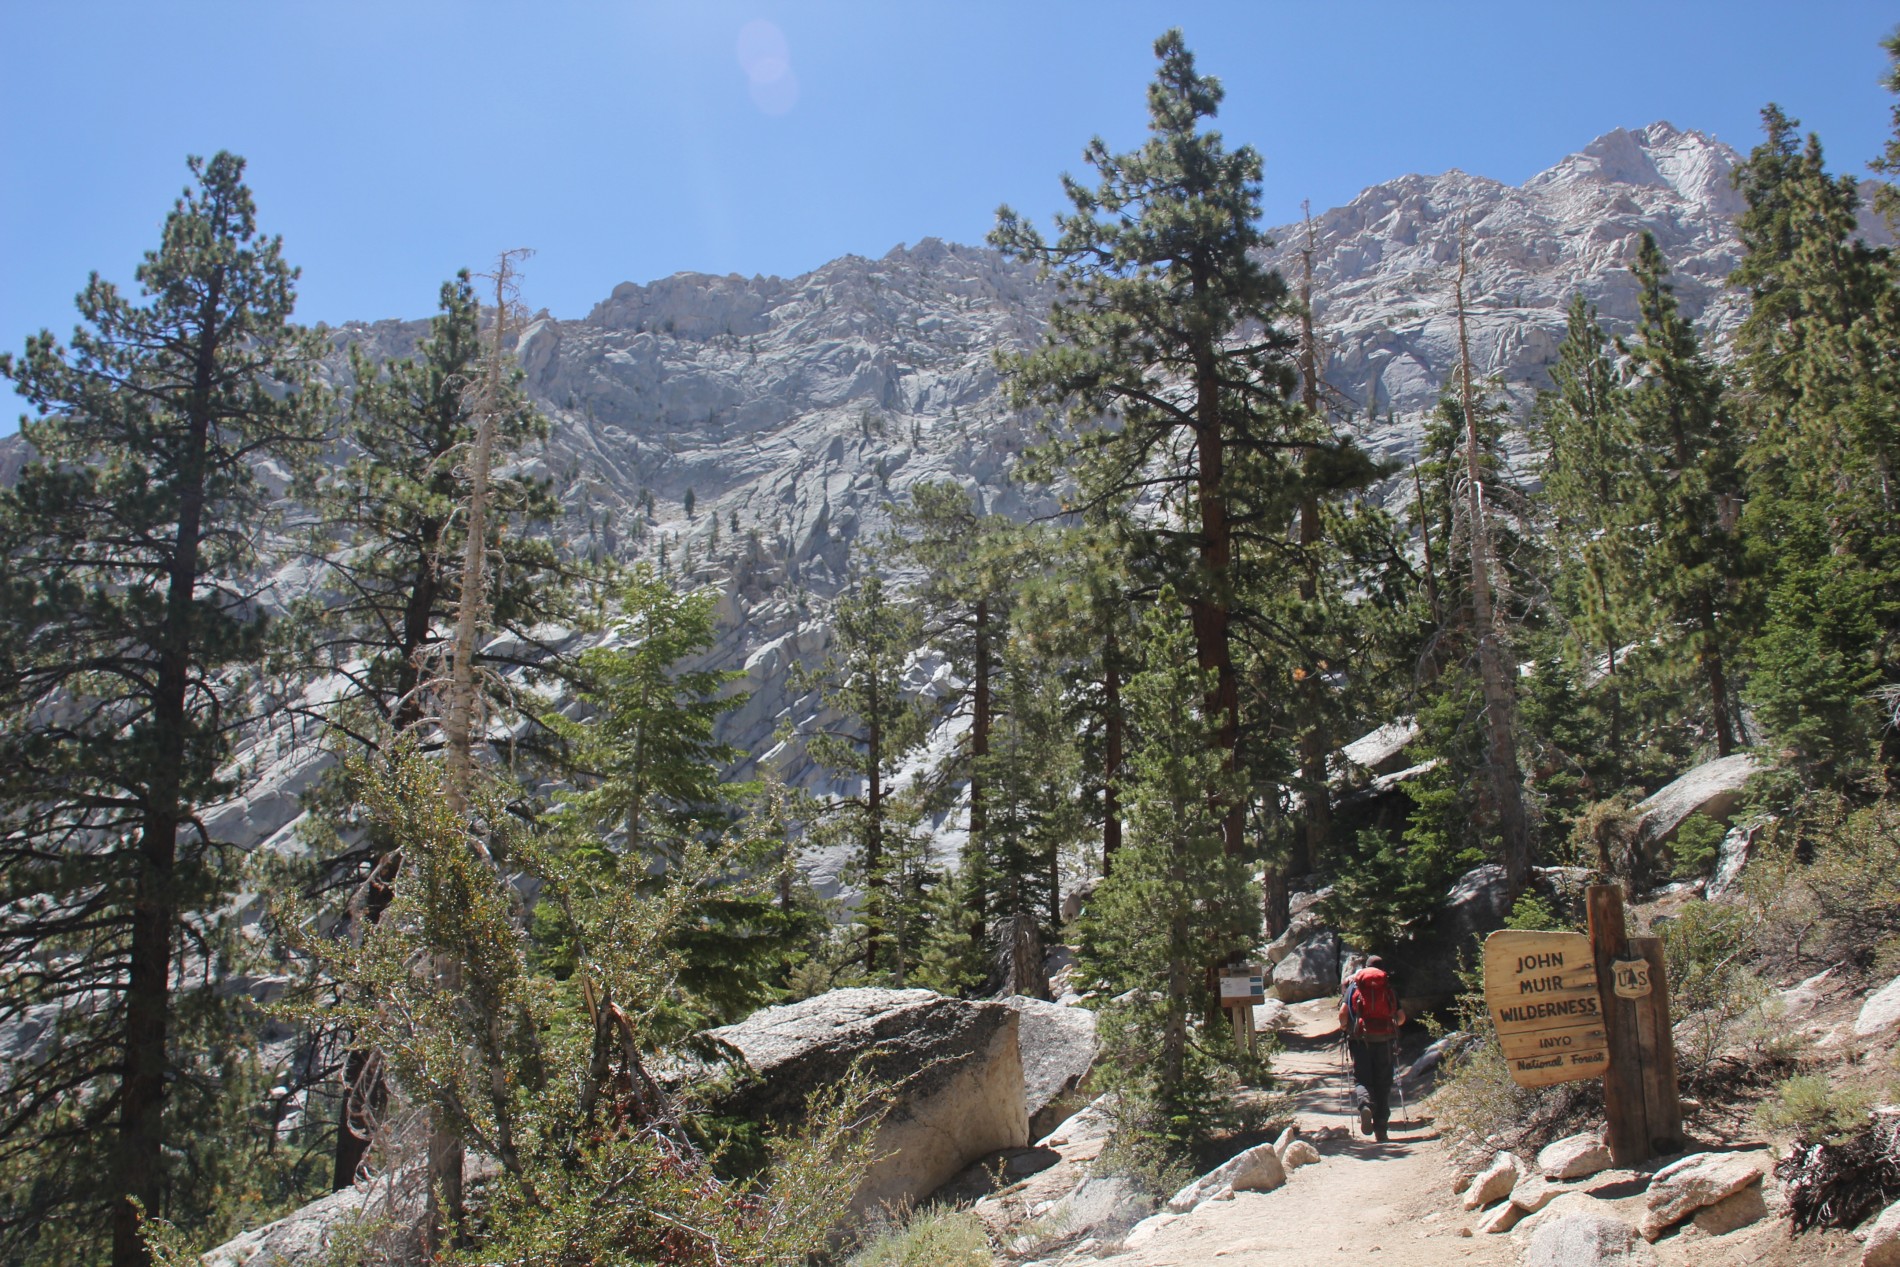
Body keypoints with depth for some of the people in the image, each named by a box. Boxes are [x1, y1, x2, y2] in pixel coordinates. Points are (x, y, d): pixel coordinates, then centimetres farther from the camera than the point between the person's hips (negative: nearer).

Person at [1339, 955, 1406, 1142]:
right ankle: (1380, 1129, 5)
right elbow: (1401, 1016, 8)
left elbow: (1343, 1012, -2)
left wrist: (1343, 1026, 16)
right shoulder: (1389, 987, 12)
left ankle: (1365, 1104, -30)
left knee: (1361, 1077, 3)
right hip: (1384, 1038, 1)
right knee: (1383, 1081, 7)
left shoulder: (1353, 985, 9)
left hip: (1360, 1037, -1)